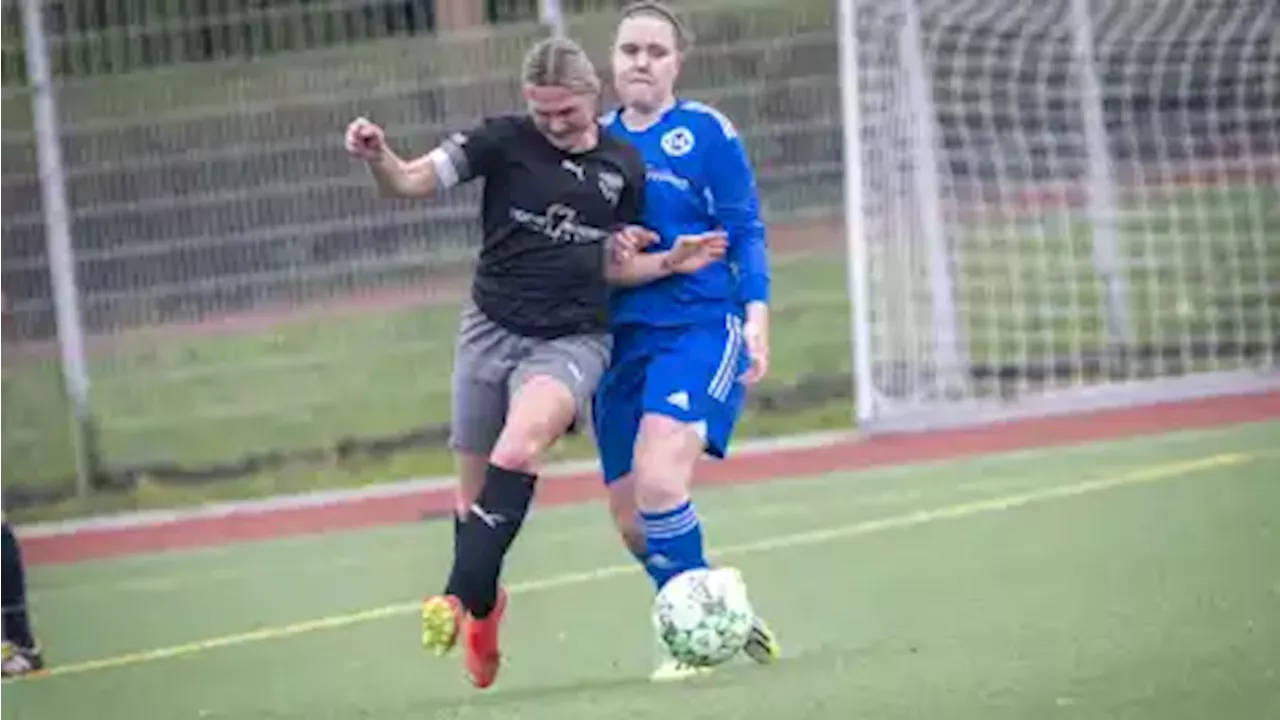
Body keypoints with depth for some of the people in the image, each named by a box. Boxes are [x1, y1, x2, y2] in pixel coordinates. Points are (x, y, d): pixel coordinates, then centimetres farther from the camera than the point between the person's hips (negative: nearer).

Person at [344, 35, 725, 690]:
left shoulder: (623, 168, 3)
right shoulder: (503, 141, -4)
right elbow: (410, 182, -9)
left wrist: (670, 263, -2)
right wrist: (378, 158, -30)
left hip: (571, 341, -1)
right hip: (491, 331, 1)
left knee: (519, 447, -31)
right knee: (474, 493, 8)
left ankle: (463, 597, -30)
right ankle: (484, 604, 35)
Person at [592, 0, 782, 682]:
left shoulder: (706, 133, -3)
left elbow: (746, 233, -3)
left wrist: (756, 315, -11)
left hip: (701, 327, -6)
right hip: (621, 338, 6)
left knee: (658, 478, -25)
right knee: (631, 519, 5)